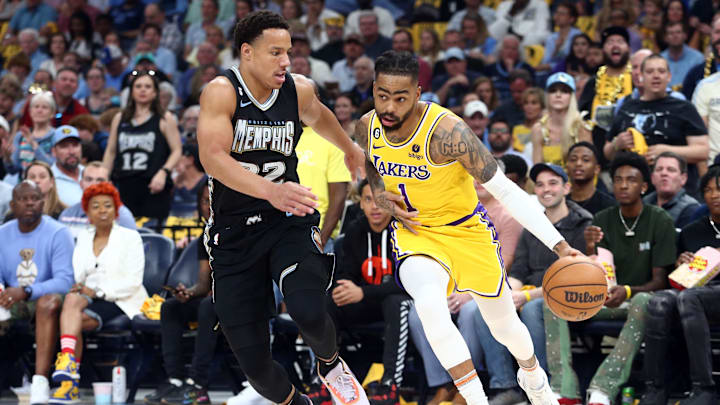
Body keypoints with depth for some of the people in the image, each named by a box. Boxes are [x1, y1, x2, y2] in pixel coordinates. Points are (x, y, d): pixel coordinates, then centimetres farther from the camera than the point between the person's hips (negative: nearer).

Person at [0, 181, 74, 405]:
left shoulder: (57, 233, -7)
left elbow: (65, 281, -16)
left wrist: (26, 291, -31)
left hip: (45, 297, -5)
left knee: (49, 302, -39)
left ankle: (40, 381, -48)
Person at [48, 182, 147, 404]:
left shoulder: (130, 237, 5)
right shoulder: (83, 238, 20)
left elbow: (133, 281, -6)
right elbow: (76, 276, 9)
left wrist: (97, 292, -15)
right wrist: (77, 287, -16)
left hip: (120, 302, -4)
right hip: (90, 300, 4)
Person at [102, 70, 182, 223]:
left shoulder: (165, 119, 6)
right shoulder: (119, 119, 17)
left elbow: (177, 151, 0)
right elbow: (110, 152, 21)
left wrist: (163, 172, -16)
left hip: (154, 188, -3)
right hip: (125, 186, 3)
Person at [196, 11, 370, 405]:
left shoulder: (299, 90, -2)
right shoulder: (222, 92, -15)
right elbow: (212, 157, -31)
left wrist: (349, 148, 42)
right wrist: (271, 191, -44)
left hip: (288, 224, 2)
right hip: (233, 234, -2)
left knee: (308, 312, -27)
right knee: (253, 360, -3)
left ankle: (330, 363, 8)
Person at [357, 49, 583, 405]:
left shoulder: (446, 131, -30)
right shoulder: (367, 127, -13)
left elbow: (505, 191, -28)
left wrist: (558, 245, -34)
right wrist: (380, 195, -8)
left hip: (466, 230, -2)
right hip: (414, 233, 2)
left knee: (505, 327, 17)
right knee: (430, 305, -32)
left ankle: (532, 374, 53)